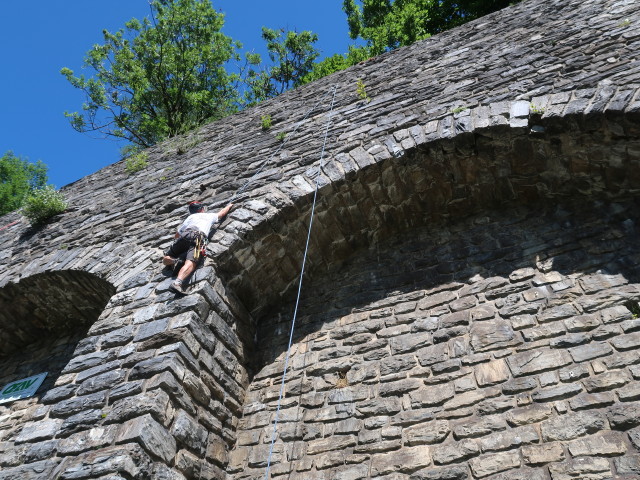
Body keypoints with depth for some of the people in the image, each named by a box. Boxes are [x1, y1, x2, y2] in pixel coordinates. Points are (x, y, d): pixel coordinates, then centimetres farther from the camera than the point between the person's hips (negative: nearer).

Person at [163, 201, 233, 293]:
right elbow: (222, 213, 52)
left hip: (185, 235, 3)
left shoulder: (190, 217, 35)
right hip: (198, 237, -3)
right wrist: (229, 205, 69)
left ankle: (174, 261, -16)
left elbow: (177, 235, 36)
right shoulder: (209, 216, 32)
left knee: (165, 260, 18)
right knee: (191, 263, -26)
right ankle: (178, 282, -52)